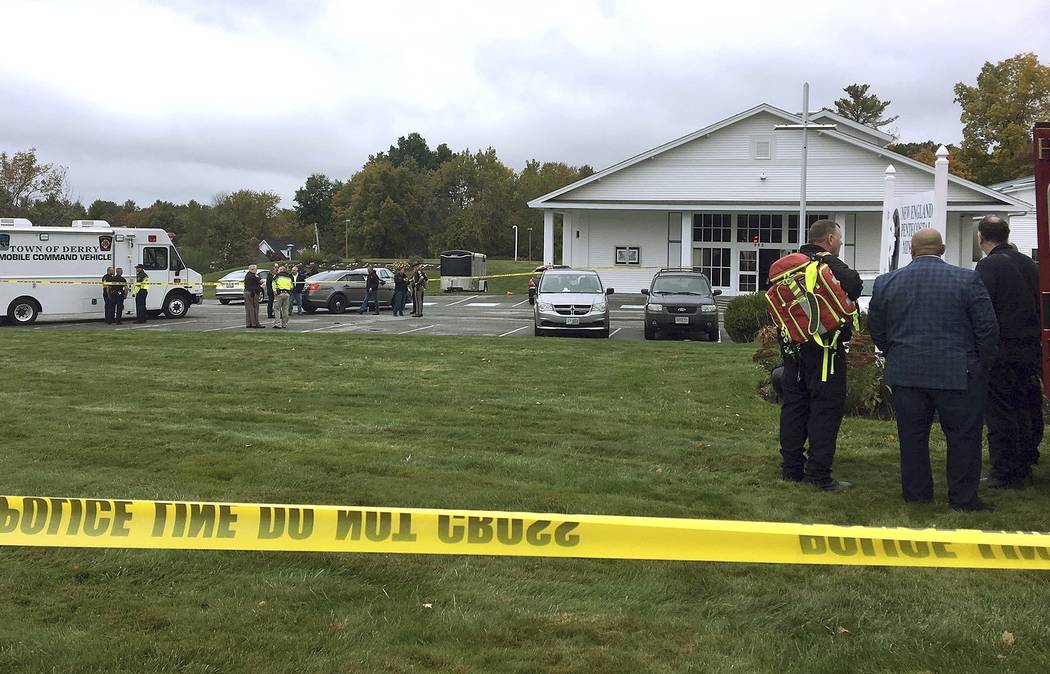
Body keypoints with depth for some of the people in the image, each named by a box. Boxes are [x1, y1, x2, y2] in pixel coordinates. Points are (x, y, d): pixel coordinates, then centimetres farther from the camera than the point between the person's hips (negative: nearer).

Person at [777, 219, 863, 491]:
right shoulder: (830, 265, -13)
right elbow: (854, 287, -25)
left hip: (793, 348, 8)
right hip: (824, 348, -8)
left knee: (794, 405, 12)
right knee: (826, 408, -3)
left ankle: (791, 468, 16)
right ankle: (819, 473, -5)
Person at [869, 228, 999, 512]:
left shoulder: (885, 283, 2)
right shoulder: (967, 279, -7)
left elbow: (876, 331, 9)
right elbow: (988, 328, -6)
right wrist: (980, 366, 7)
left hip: (905, 372, 3)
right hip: (957, 374, -3)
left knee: (912, 435, 12)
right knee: (963, 435, 7)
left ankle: (915, 493, 18)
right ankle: (963, 497, 10)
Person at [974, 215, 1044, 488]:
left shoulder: (988, 265, -11)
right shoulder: (1029, 264, 10)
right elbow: (1038, 305, 14)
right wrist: (1033, 338, 19)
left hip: (1000, 351, -7)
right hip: (1030, 349, 7)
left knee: (1000, 413, -1)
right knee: (1027, 407, 14)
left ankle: (1005, 473, 2)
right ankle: (1025, 464, 23)